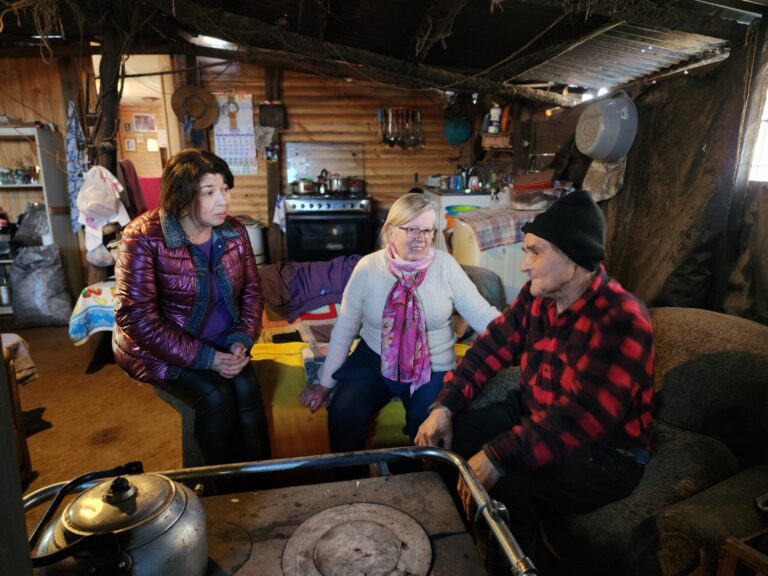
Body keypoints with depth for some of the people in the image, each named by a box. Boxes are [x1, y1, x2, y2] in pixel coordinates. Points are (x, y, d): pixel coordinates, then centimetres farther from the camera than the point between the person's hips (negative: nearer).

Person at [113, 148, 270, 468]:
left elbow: (251, 291, 4)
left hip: (220, 343, 4)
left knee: (247, 388, -21)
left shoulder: (234, 232, -3)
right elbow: (137, 316, -21)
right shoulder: (144, 238, -18)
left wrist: (241, 340, -13)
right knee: (215, 395, -24)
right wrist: (204, 358, -24)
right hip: (158, 348, -4)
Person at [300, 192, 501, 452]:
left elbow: (482, 314, -7)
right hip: (374, 359, 1)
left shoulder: (445, 265, -7)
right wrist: (325, 383, 0)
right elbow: (344, 327, -1)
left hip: (433, 367, 0)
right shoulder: (368, 267, -7)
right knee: (342, 416, -19)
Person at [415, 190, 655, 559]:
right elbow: (490, 348, 1)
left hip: (603, 452, -7)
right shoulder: (536, 296, -3)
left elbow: (581, 418, -33)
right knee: (439, 440, -1)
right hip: (532, 415, 7)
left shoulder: (620, 321, -26)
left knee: (503, 492, -30)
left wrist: (497, 457, -36)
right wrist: (444, 407, -10)